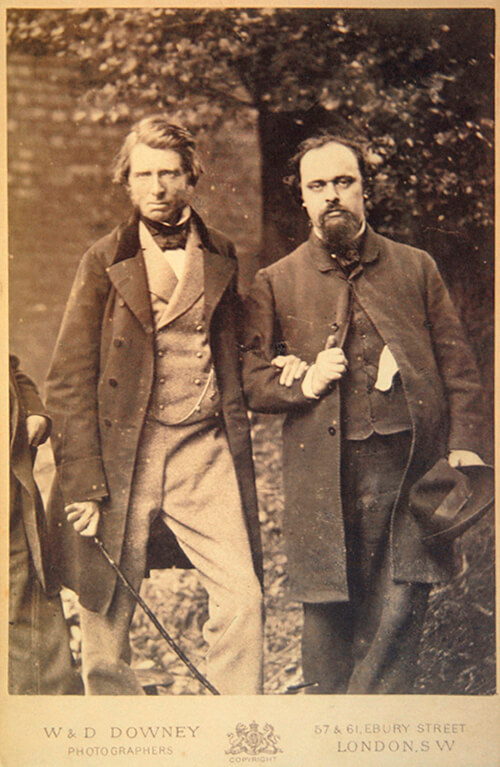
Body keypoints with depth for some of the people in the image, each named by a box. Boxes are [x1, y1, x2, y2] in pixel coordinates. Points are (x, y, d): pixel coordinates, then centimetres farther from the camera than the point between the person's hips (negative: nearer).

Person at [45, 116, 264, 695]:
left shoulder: (221, 258, 11)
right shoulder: (105, 262, 2)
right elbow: (69, 381, -2)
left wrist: (238, 453, 6)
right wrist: (83, 484, -9)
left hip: (204, 451, 2)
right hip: (119, 456, -2)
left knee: (242, 599, -8)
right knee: (106, 621, 4)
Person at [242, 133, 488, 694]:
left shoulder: (415, 268, 13)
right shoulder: (275, 284, 10)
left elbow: (457, 366, 12)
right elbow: (250, 383, 9)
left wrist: (464, 445, 0)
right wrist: (303, 384, -9)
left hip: (409, 468, 1)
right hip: (323, 476, 0)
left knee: (399, 613, -4)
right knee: (328, 615, 4)